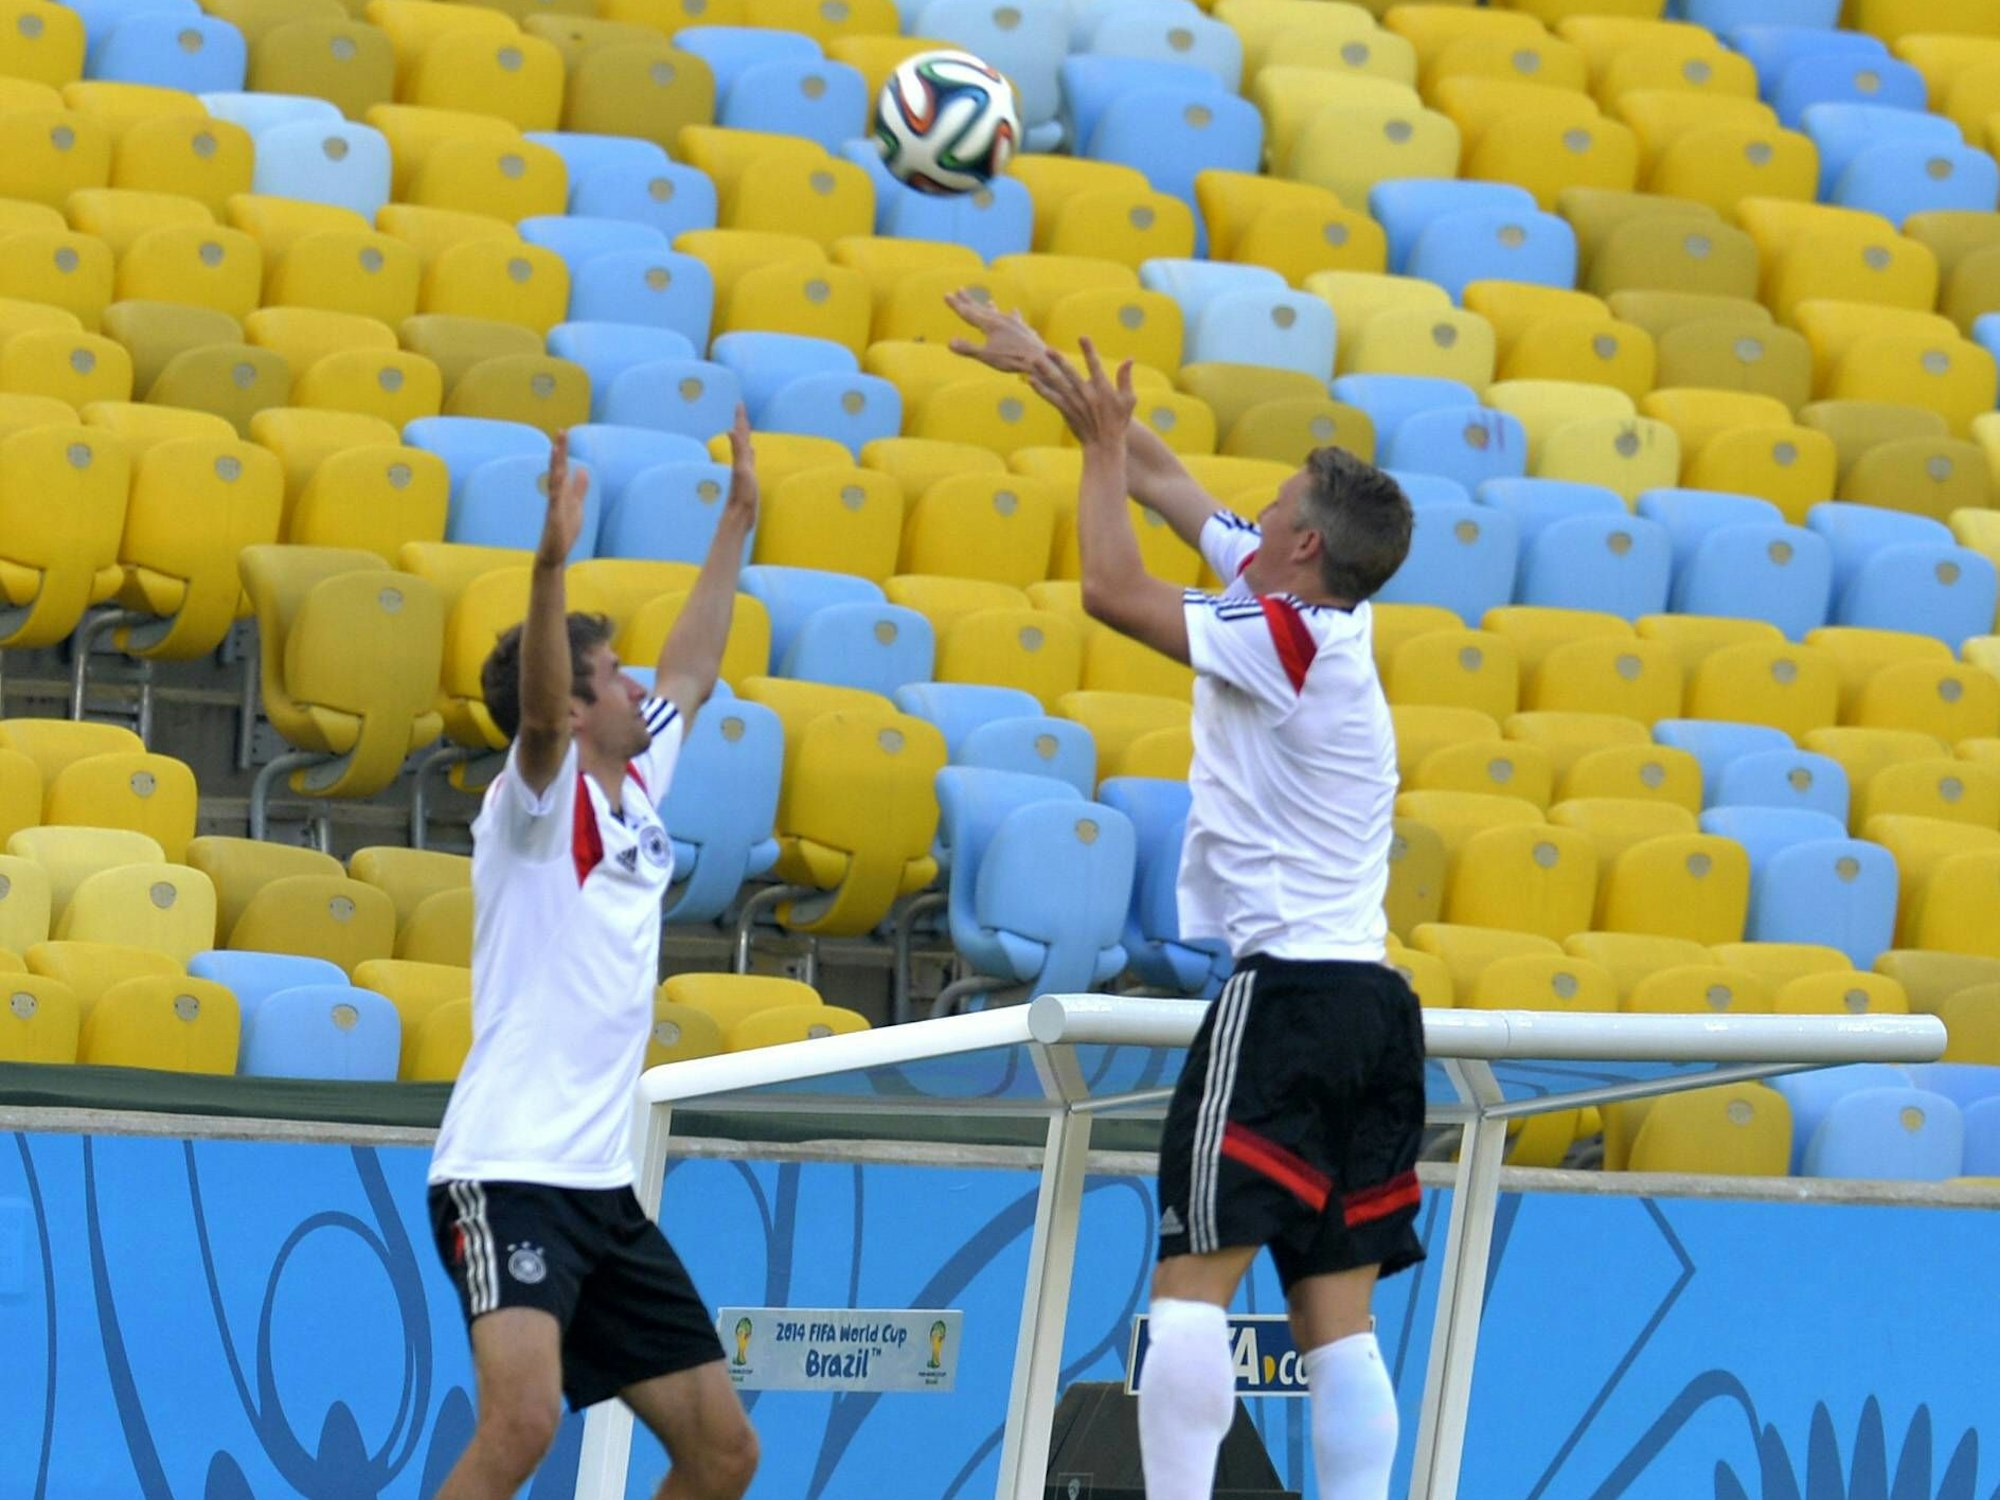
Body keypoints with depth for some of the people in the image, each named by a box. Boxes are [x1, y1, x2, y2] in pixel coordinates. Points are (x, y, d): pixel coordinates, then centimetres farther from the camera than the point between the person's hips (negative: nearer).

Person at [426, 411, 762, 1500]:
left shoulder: (634, 790, 16)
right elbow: (539, 709, -28)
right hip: (508, 1174, -9)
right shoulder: (540, 798, -6)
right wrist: (552, 561, -42)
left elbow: (691, 672, 32)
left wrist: (735, 525, 36)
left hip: (603, 1185, 9)